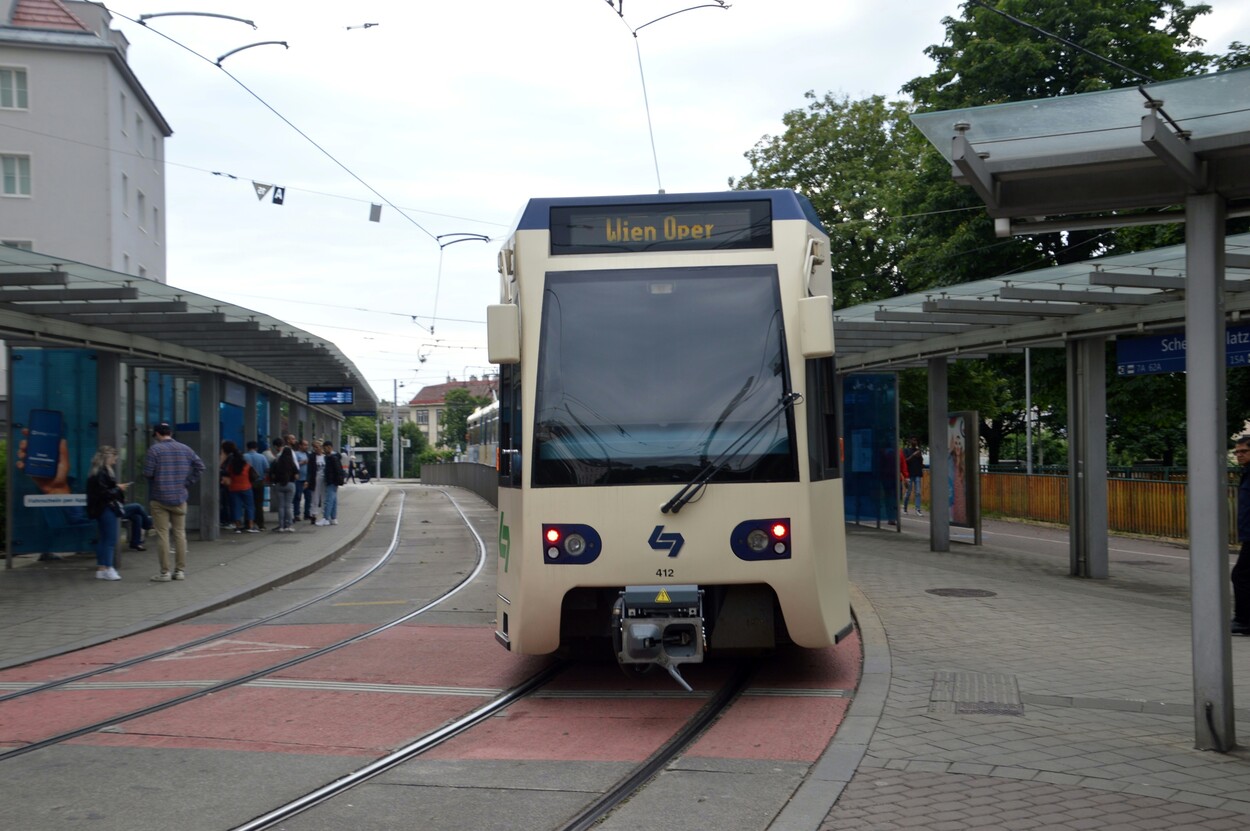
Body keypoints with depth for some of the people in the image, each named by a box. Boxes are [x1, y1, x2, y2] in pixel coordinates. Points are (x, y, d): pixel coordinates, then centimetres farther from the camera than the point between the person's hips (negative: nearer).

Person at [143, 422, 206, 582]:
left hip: (160, 498, -4)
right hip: (180, 497, 4)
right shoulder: (185, 449, 6)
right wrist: (188, 482, 4)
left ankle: (165, 572, -1)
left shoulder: (155, 449, -9)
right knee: (180, 533, 9)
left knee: (162, 534, -1)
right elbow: (199, 466, 2)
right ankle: (180, 570, 10)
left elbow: (147, 473, -15)